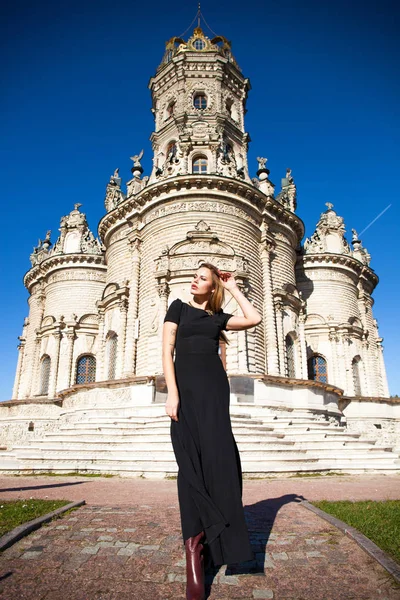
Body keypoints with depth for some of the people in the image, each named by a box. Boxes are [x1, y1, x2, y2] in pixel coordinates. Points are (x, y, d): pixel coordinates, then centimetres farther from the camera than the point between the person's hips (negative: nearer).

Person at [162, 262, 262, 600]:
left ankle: (203, 538, 9)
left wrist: (234, 288, 13)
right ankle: (193, 551, -2)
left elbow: (255, 319, 4)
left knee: (217, 458, -3)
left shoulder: (218, 317, 17)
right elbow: (167, 351, 0)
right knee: (191, 461, -6)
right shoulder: (179, 307, 9)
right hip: (187, 384, -2)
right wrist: (172, 392, -12)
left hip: (215, 386, 3)